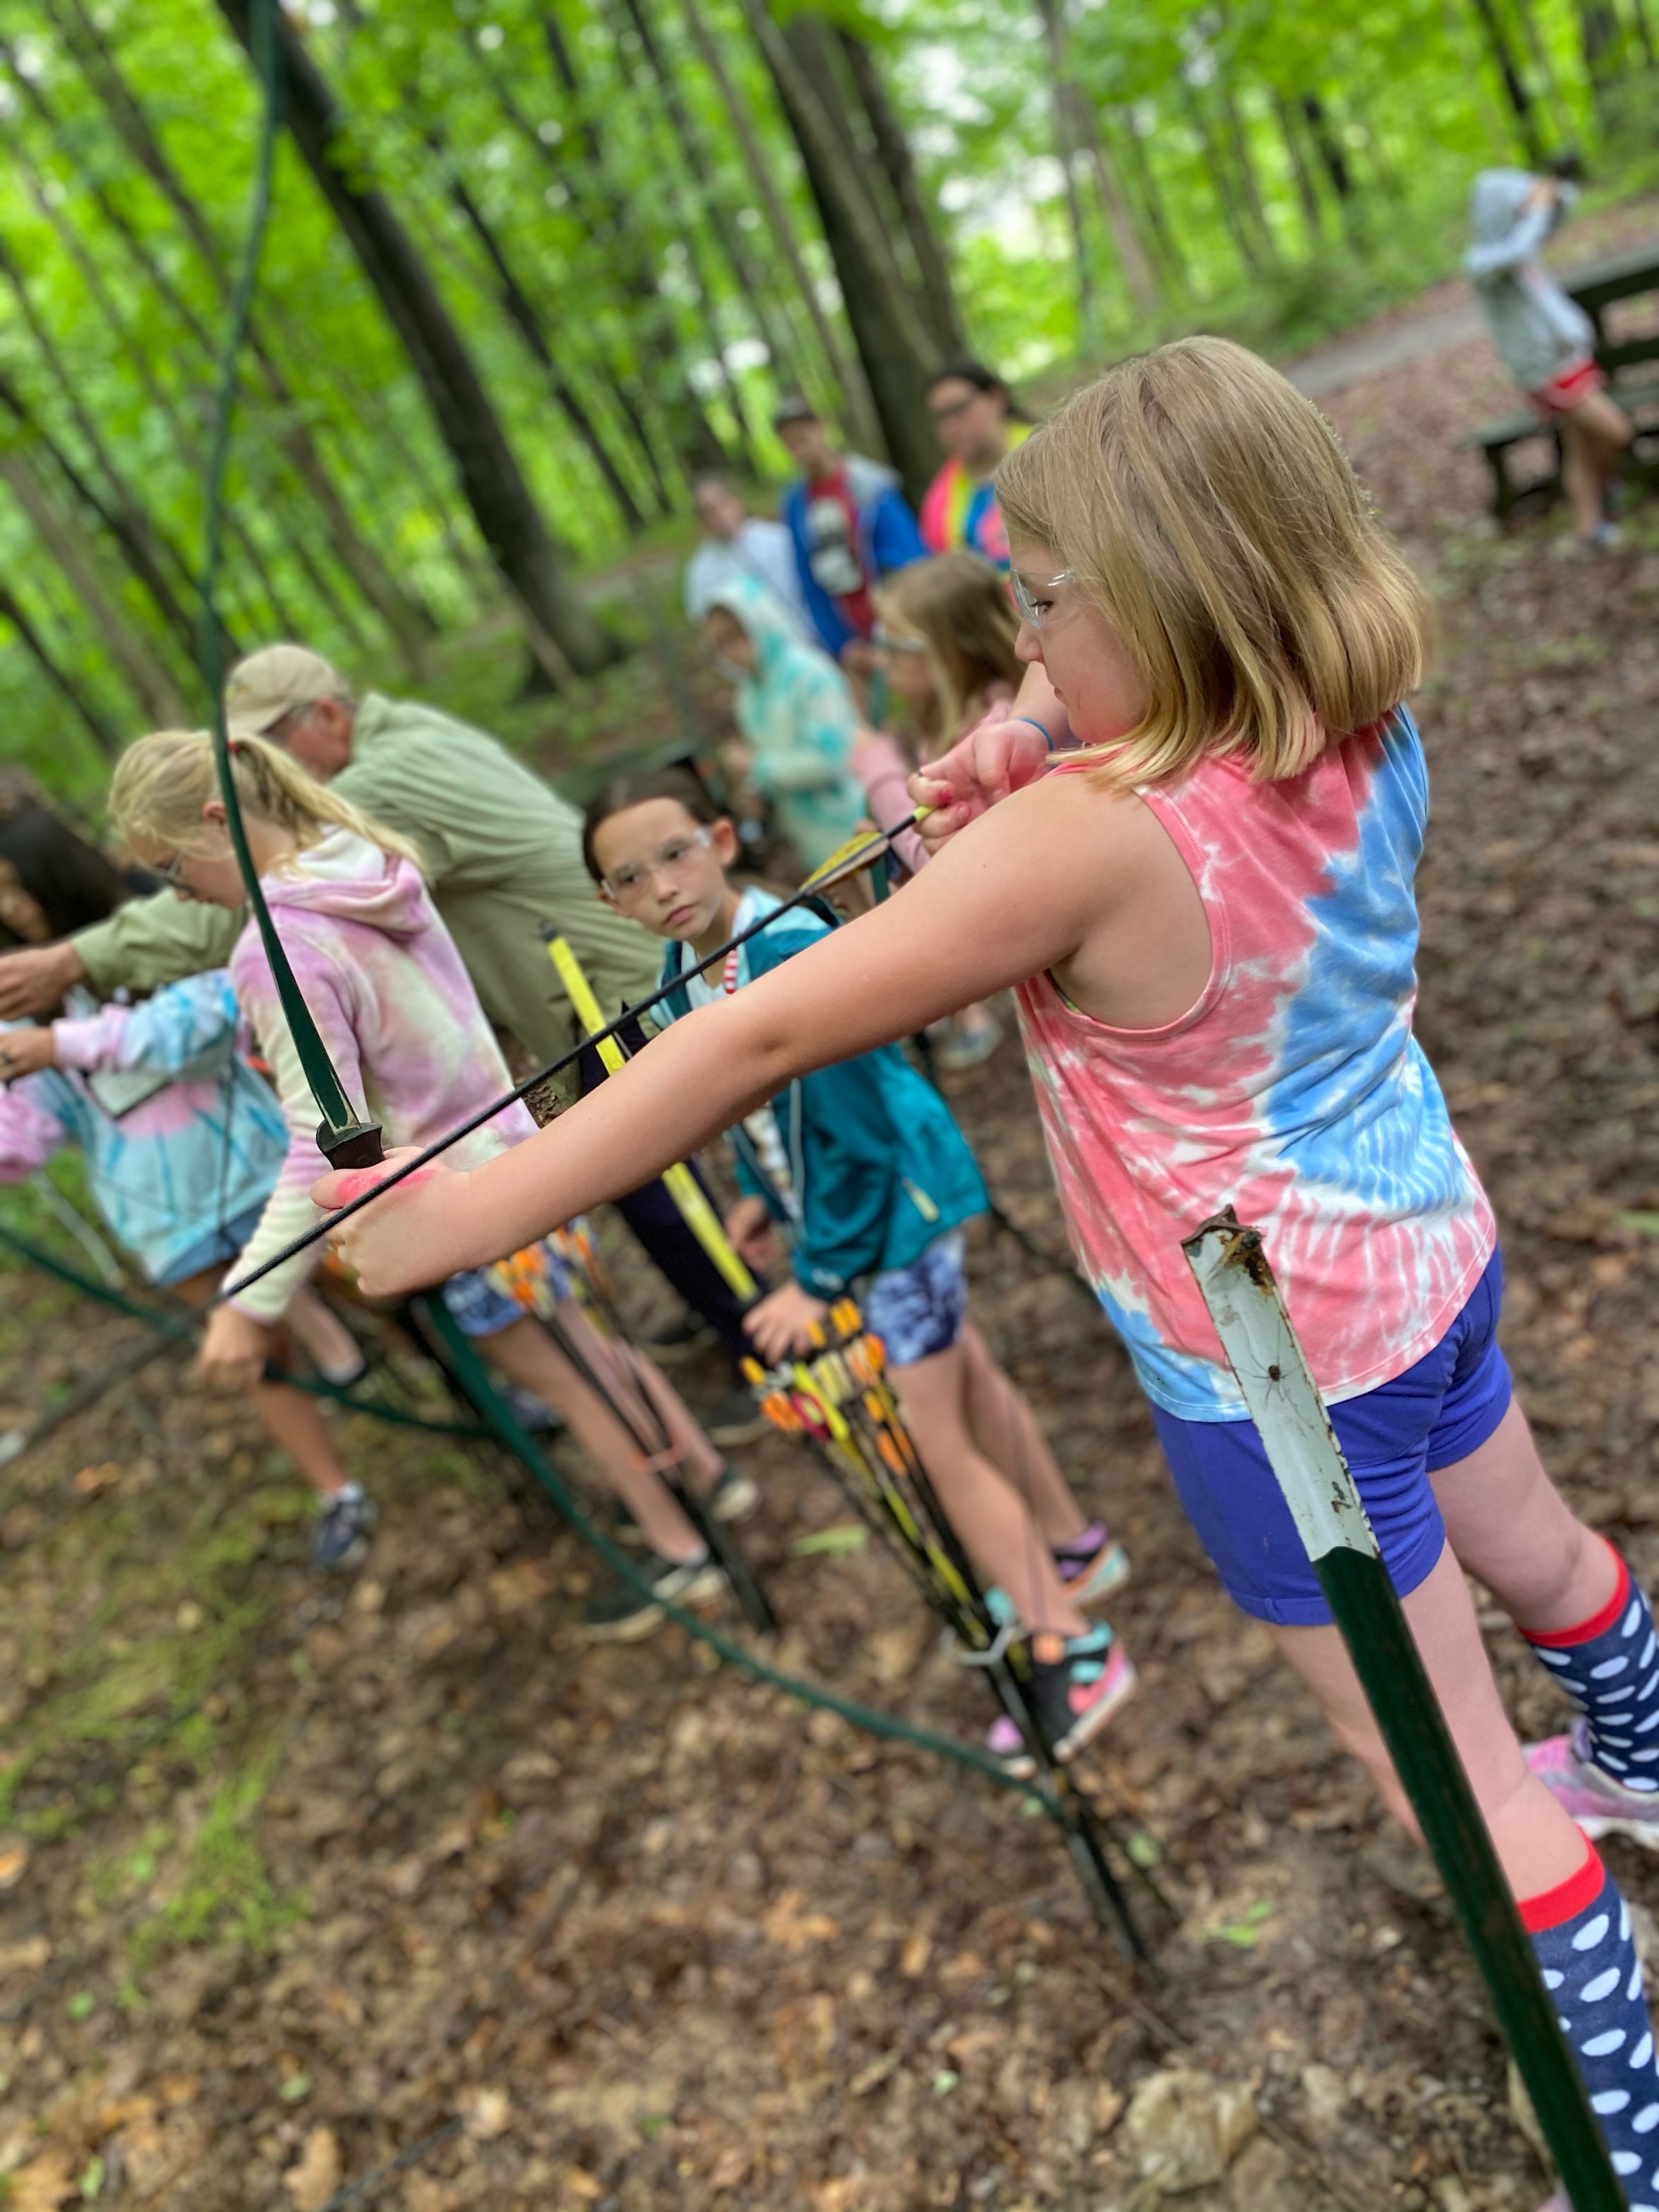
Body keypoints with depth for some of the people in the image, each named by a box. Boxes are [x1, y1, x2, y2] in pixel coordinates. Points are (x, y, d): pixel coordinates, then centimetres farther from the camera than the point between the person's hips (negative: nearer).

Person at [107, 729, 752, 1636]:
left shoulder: (278, 954, -26)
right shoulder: (377, 867, -1)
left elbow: (329, 1149, -27)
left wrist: (250, 1301, -24)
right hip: (512, 1147, 8)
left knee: (558, 1374, 13)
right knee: (581, 1342, 26)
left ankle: (678, 1554, 31)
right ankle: (707, 1471, 43)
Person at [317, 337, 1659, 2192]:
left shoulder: (1091, 840, -33)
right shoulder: (1363, 738, -9)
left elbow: (766, 1035, -32)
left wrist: (465, 1214, -26)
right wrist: (1024, 756, -14)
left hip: (1275, 1369, -8)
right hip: (1426, 1256, 8)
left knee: (1460, 1782, 11)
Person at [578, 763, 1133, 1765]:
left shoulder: (795, 956, -30)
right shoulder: (686, 968, -4)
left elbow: (857, 1139, -27)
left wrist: (819, 1279, -22)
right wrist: (763, 1191, 17)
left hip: (898, 1204, -8)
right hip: (835, 1206, 9)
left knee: (937, 1443, -1)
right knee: (968, 1381, 23)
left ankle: (1075, 1653, 15)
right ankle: (1072, 1551, 44)